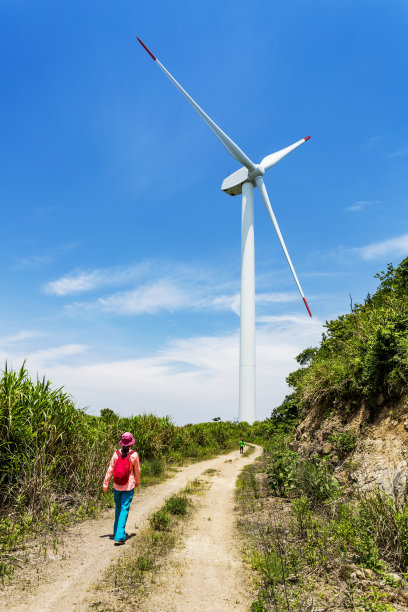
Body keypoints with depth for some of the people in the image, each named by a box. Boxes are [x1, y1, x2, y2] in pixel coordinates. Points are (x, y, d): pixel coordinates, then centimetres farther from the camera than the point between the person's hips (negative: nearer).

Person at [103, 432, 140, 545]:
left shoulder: (116, 454, -8)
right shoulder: (134, 455, -12)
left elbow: (110, 470, -4)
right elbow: (137, 471, -1)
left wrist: (105, 483, 5)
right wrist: (137, 482, 15)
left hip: (117, 486, 3)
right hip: (129, 486, -3)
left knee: (118, 508, 21)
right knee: (124, 509, 3)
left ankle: (116, 531, 35)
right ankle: (119, 537, -1)